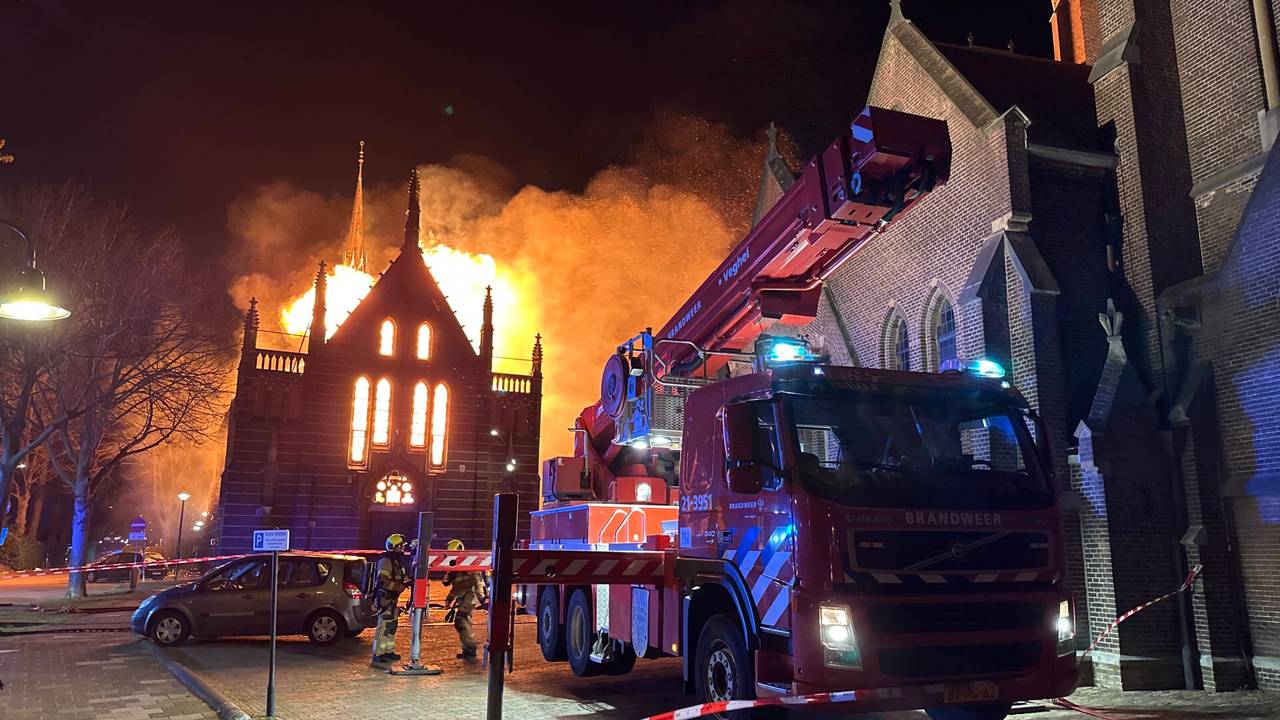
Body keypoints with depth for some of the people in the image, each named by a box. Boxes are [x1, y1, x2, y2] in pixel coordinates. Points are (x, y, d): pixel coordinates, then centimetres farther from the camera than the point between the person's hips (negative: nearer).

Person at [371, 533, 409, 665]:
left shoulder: (397, 560, 17)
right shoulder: (386, 560, -16)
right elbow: (383, 581, -25)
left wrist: (407, 580, 7)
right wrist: (401, 585, -29)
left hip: (392, 599, 10)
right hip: (385, 599, -10)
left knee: (392, 626, 17)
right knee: (383, 626, -8)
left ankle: (389, 651, 28)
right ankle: (377, 654, -4)